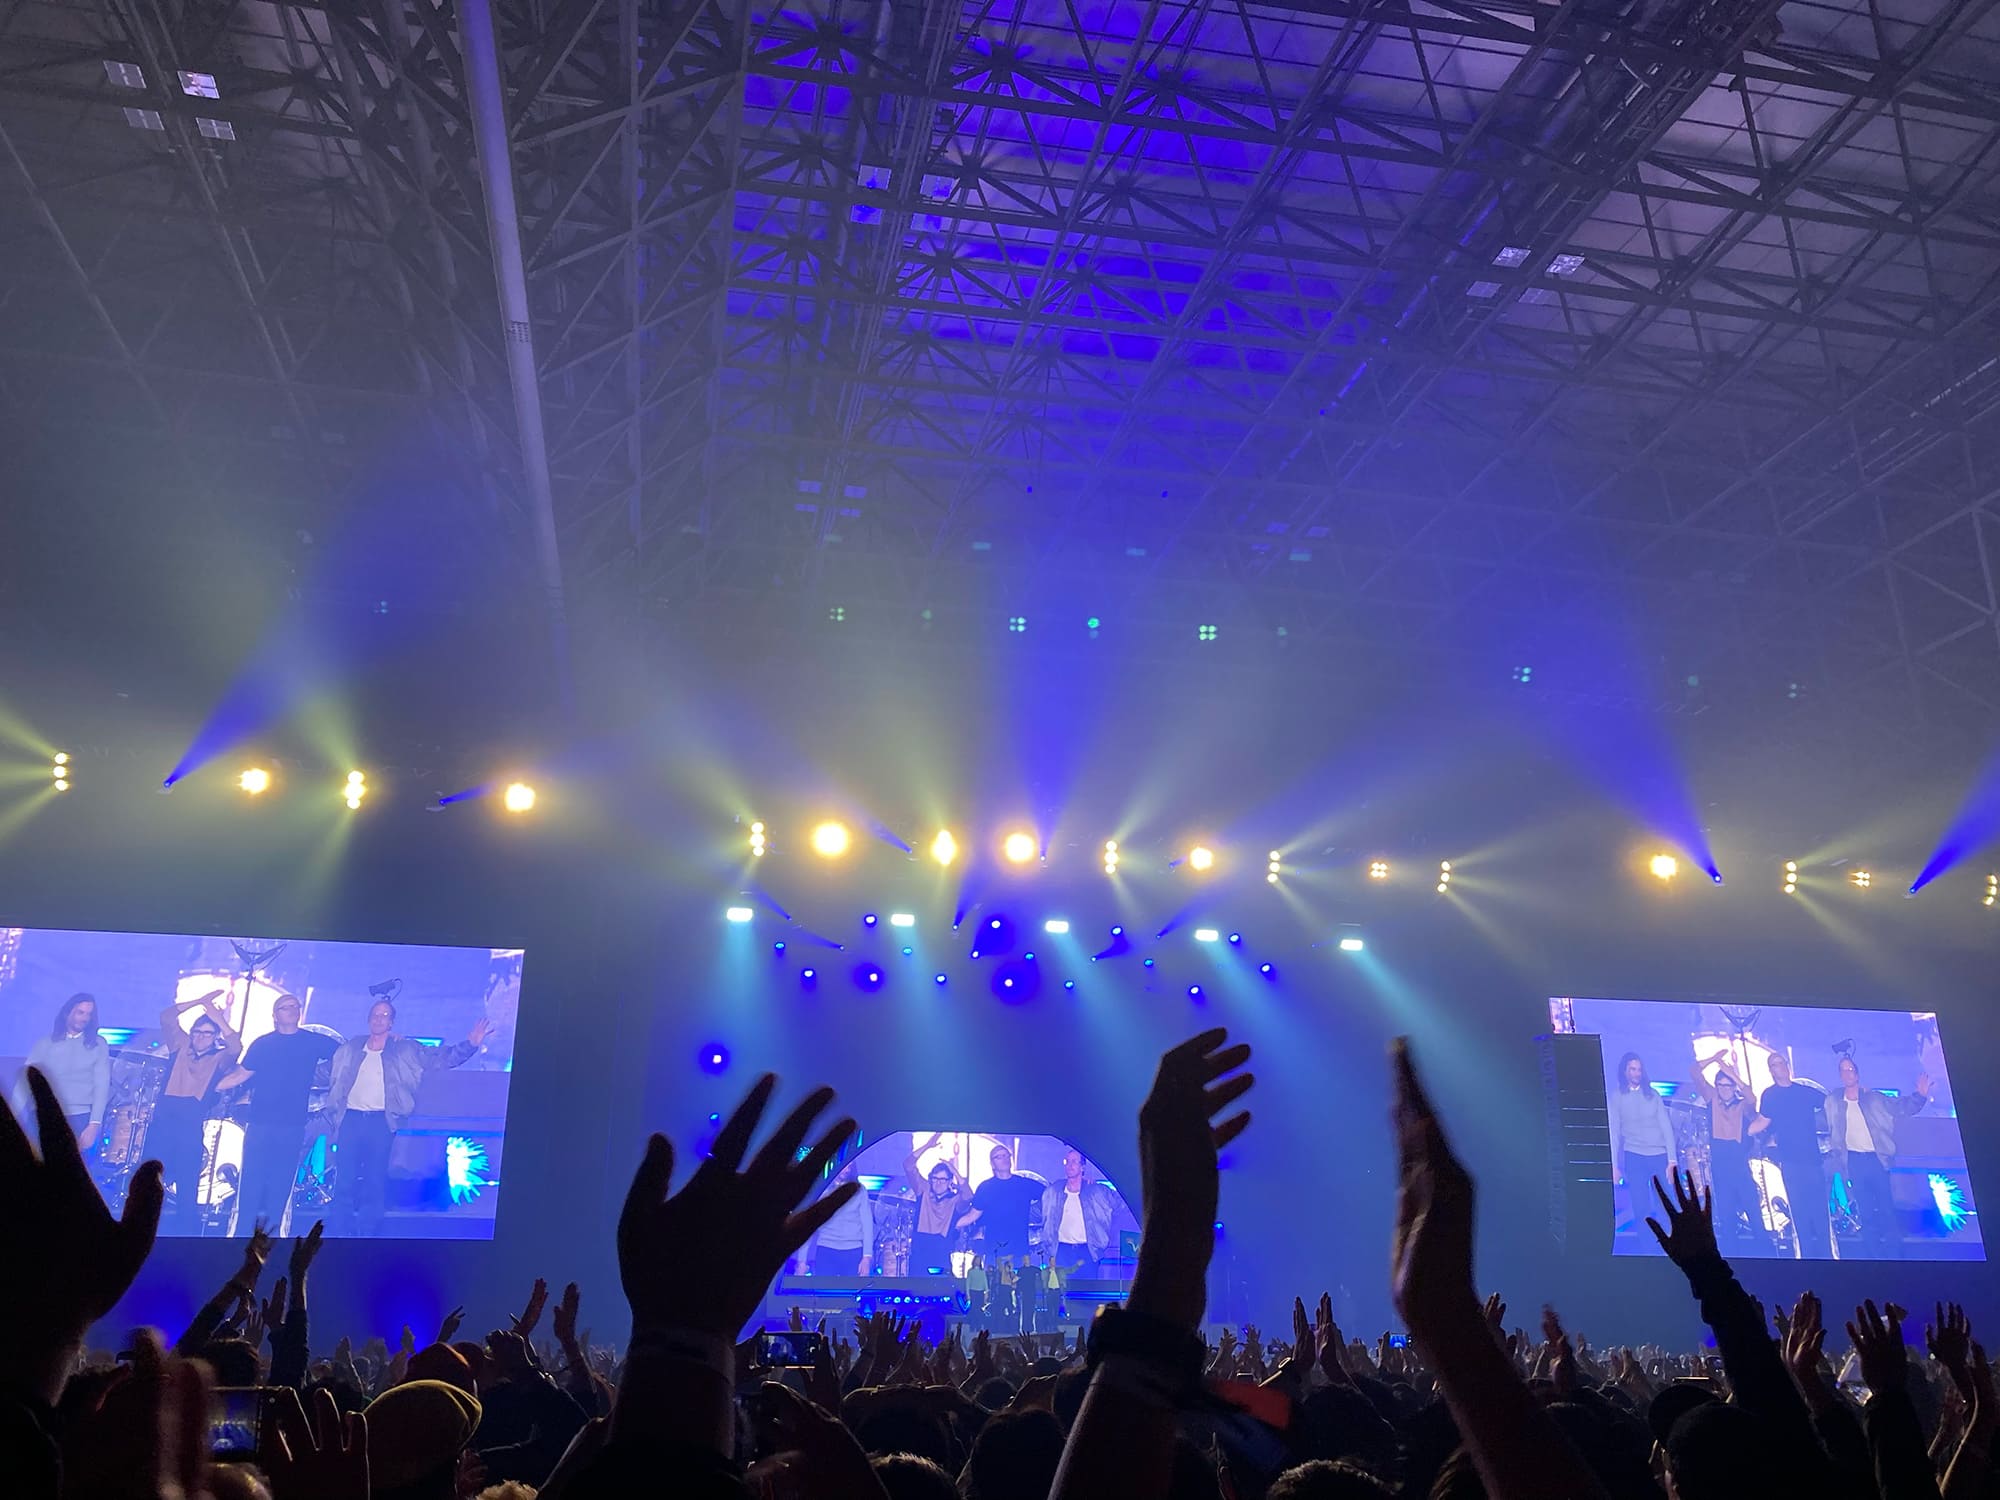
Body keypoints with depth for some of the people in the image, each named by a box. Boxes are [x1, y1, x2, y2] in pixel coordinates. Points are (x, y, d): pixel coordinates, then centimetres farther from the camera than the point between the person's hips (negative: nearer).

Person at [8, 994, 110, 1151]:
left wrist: (94, 1124, -11)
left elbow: (102, 1085, 0)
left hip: (82, 1118, -1)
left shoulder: (98, 1044, 8)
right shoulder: (45, 1043, 11)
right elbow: (25, 1079, 5)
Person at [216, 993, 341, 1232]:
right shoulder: (262, 1044, 8)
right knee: (252, 1178, -2)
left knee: (281, 1181, 2)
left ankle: (270, 1230, 8)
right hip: (259, 1122, 0)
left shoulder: (314, 1041, 6)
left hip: (292, 1125, 0)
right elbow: (241, 1074, 9)